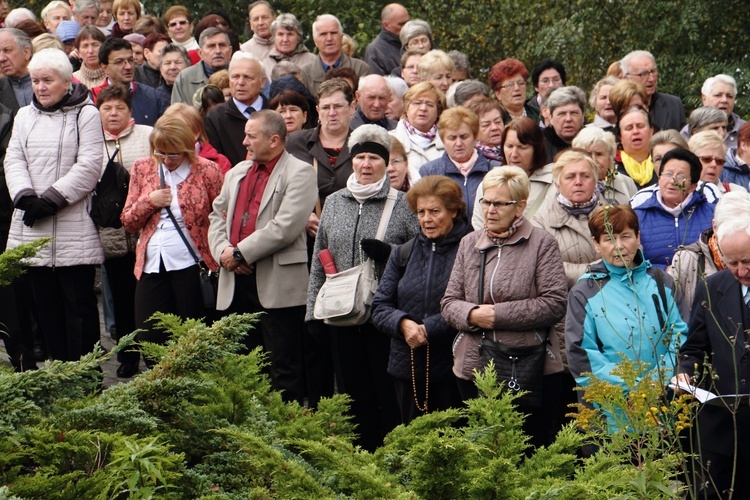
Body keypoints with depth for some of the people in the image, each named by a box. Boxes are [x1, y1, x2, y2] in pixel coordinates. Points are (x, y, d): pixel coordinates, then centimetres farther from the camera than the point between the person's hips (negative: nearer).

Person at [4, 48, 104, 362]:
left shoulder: (85, 115, -1)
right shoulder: (24, 116, 16)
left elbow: (89, 166, -10)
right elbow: (14, 160, 7)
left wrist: (51, 199, -15)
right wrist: (26, 197, -11)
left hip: (74, 231, -5)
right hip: (32, 228, 5)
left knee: (79, 305, -3)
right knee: (46, 306, 6)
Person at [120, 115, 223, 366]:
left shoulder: (207, 171, -3)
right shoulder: (142, 169, 9)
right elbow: (128, 222, 11)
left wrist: (220, 257, -13)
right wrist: (149, 202, -7)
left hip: (191, 266, -4)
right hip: (152, 266, 4)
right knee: (149, 339, 2)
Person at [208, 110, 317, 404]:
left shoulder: (299, 173, -6)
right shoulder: (238, 172, 19)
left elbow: (286, 227, -16)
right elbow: (217, 216, 17)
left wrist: (241, 253, -13)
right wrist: (223, 251, -4)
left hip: (278, 286, -7)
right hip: (237, 281, 7)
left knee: (284, 368, -3)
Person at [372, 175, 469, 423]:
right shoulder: (403, 254, 13)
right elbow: (380, 307, 11)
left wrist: (429, 328, -15)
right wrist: (403, 323, -10)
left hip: (453, 370, -5)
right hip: (409, 369, 5)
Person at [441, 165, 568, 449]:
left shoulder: (542, 244, -2)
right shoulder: (469, 244, 12)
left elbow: (555, 303, -12)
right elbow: (449, 303, 11)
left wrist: (498, 314, -14)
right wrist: (472, 315, -12)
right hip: (474, 369, 4)